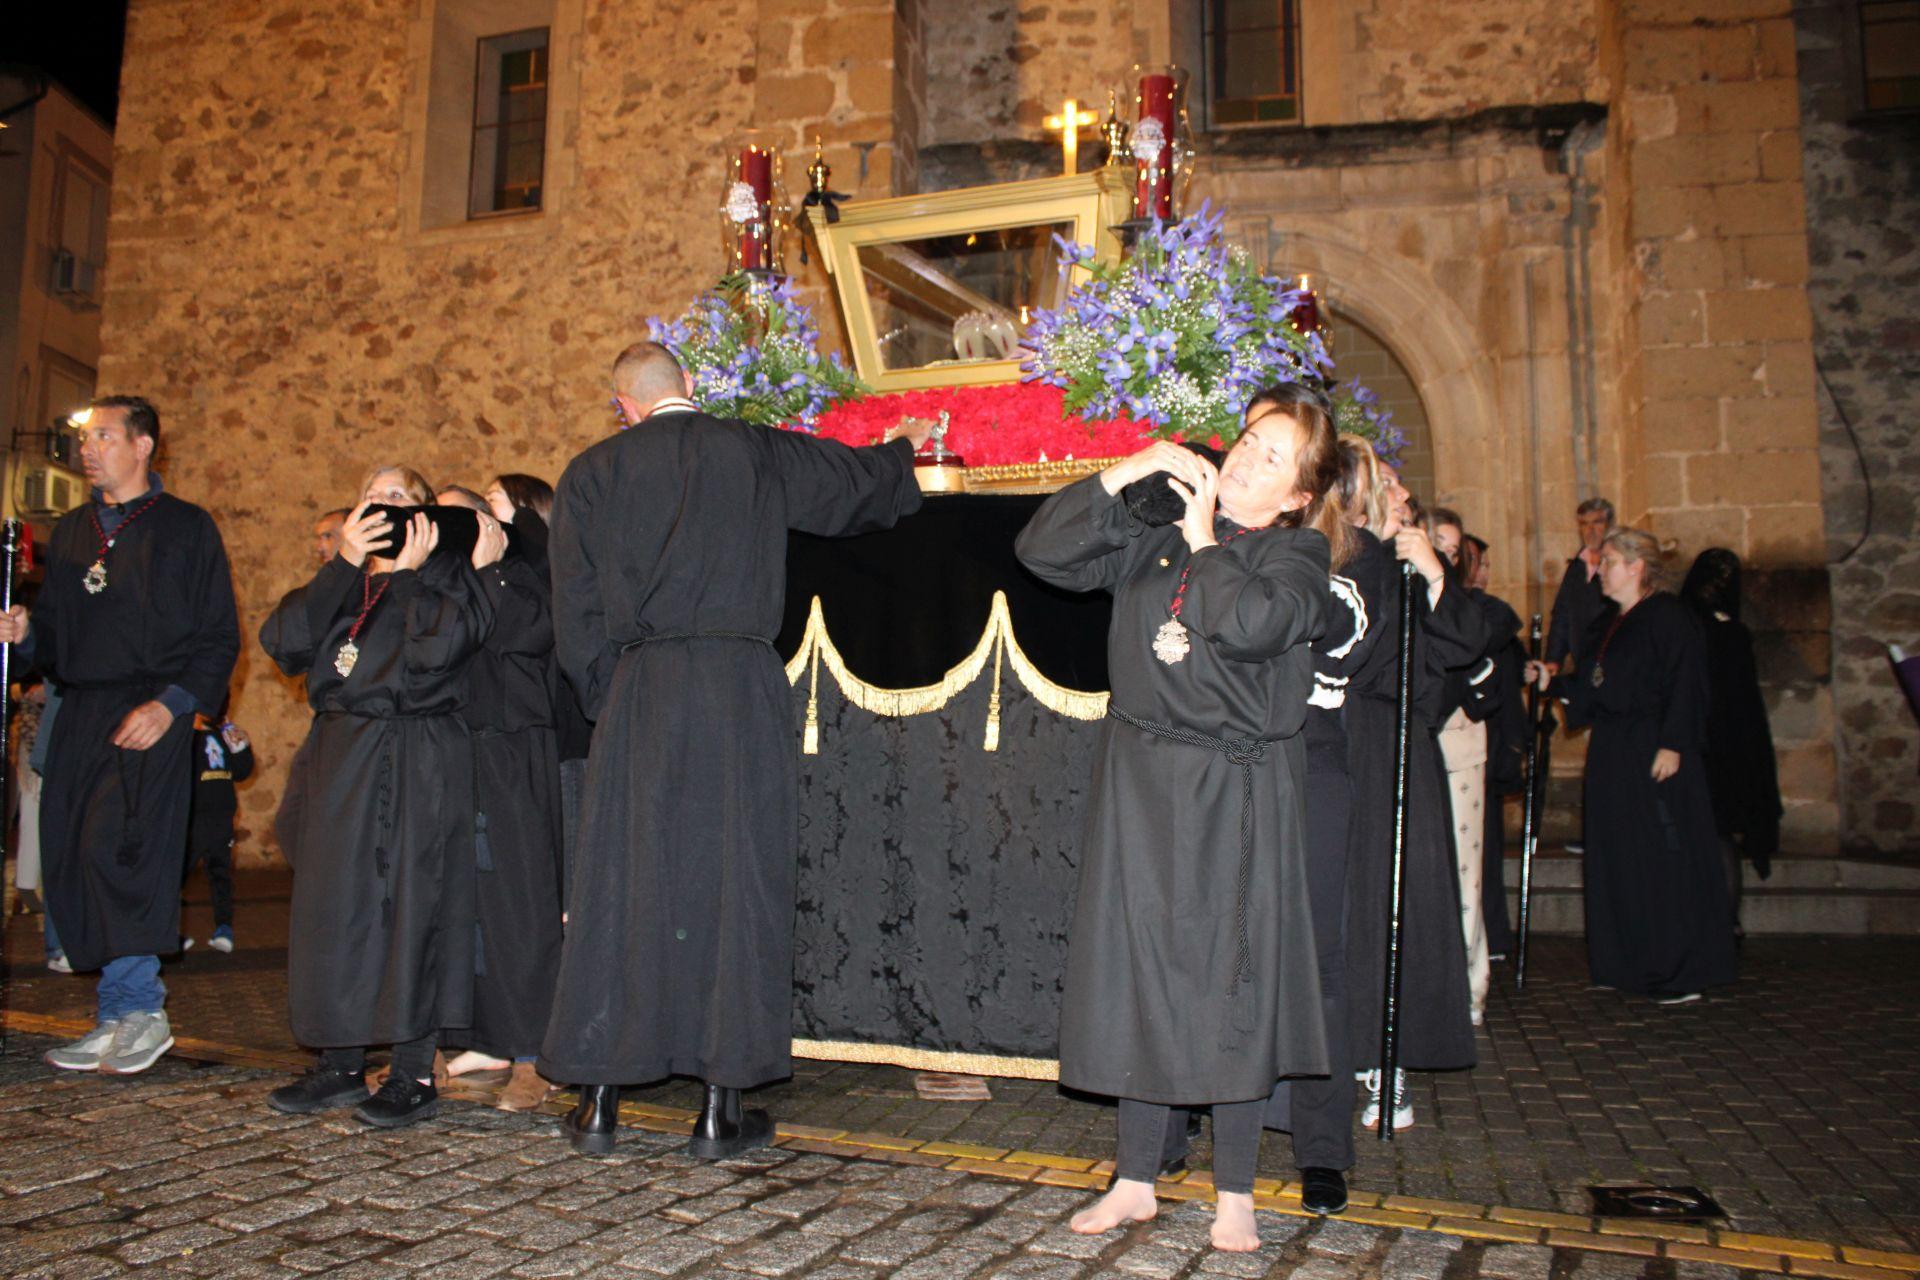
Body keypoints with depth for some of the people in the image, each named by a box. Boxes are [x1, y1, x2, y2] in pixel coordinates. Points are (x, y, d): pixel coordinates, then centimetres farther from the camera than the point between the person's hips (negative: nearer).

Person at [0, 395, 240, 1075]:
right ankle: (119, 1019, 12)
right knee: (69, 861, 2)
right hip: (79, 712, 6)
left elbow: (219, 638, -3)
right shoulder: (71, 531, 19)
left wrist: (171, 703, -15)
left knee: (113, 848, -17)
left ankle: (140, 1009, -5)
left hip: (150, 713, -6)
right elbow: (55, 637, 21)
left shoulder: (187, 528, 2)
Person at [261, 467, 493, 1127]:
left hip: (417, 767, -6)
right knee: (333, 908, 7)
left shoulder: (446, 573, 4)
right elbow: (283, 641, 0)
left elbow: (439, 647, -16)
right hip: (340, 761, 6)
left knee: (411, 907, -5)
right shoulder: (342, 583, 19)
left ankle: (415, 1073, 2)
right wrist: (345, 564, -6)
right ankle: (341, 1066, 18)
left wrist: (413, 571, -6)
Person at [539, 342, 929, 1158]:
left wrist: (608, 699, 14)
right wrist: (903, 447, 42)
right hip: (739, 687, -1)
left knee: (623, 883, 8)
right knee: (736, 880, 3)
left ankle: (600, 1100, 15)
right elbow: (858, 480, 21)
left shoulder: (591, 473, 7)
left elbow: (575, 612, 4)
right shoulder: (755, 452, 6)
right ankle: (722, 1107, 7)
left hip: (638, 697, 1)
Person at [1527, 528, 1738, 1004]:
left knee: (1664, 856, -5)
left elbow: (1684, 683, -15)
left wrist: (1672, 744, -21)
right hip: (1612, 753, 9)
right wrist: (1552, 680, 10)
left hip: (1653, 751, -9)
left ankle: (1681, 970, 2)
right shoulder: (1608, 623, 18)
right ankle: (1627, 965, 17)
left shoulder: (1668, 615, -8)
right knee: (1617, 859, 10)